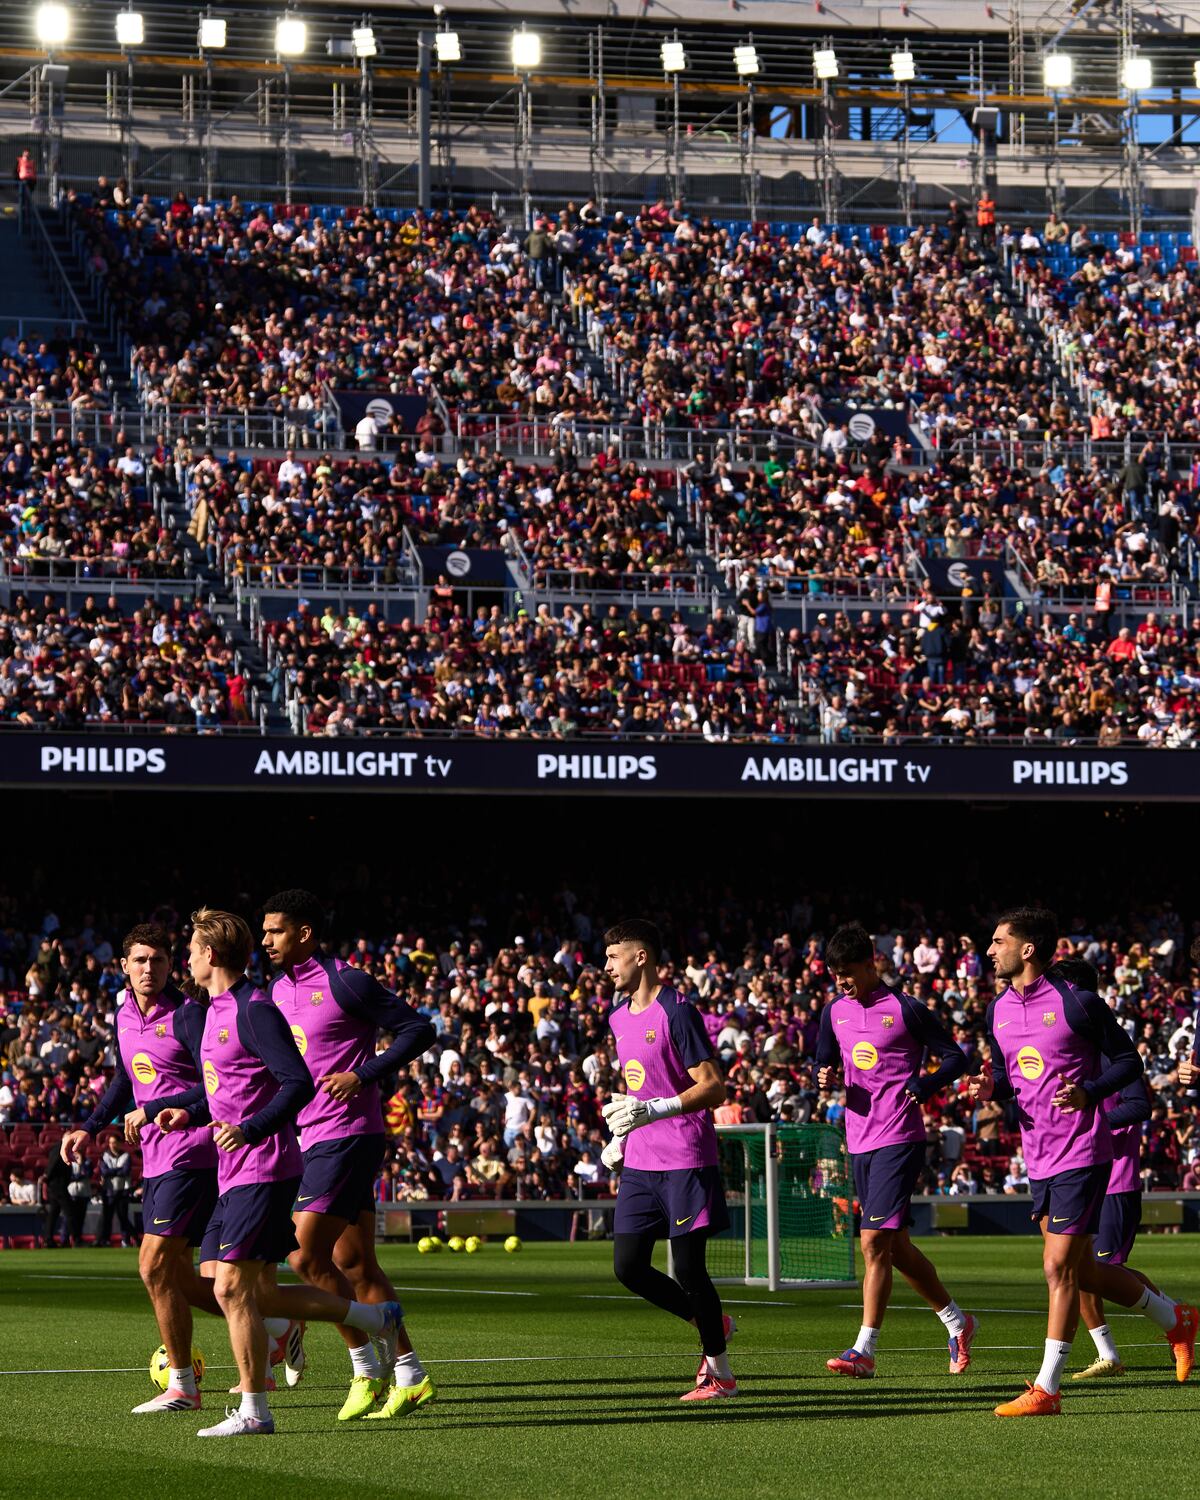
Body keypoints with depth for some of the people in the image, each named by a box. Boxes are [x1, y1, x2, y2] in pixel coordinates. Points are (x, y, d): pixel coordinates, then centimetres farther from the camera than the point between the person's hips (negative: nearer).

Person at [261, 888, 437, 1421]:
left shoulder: (344, 983, -11)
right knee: (354, 1264, 8)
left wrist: (363, 1075, -18)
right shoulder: (278, 990, 13)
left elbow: (418, 1030, -11)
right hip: (308, 1138, 9)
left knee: (307, 1257, -14)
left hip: (346, 1134, -9)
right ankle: (410, 1377, 14)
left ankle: (366, 1369, -3)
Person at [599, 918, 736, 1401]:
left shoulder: (676, 1012, -13)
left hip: (686, 1160, -8)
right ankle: (710, 1324, 22)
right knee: (628, 1267, 2)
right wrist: (620, 1135, 17)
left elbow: (714, 1088, -16)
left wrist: (654, 1111, -25)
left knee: (688, 1268, -7)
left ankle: (720, 1374, 6)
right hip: (639, 1163, 8)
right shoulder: (619, 1017, 14)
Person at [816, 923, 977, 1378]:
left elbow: (955, 1057, -3)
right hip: (859, 1142, 7)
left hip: (899, 1140, -7)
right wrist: (825, 1077, -3)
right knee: (895, 1247, 14)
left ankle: (864, 1349, -14)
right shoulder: (835, 1012, 10)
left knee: (875, 1242, -14)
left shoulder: (905, 1009, -7)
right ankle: (958, 1322, 30)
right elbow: (824, 1061, 21)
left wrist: (922, 1088, -19)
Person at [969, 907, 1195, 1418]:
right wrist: (990, 1088, -2)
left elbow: (1128, 1061, -5)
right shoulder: (999, 1011, 9)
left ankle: (1046, 1389, -5)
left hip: (1082, 1153, -8)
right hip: (1039, 1159, 8)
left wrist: (1088, 1093, -21)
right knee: (1080, 1270, 12)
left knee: (1060, 1268, -9)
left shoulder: (1077, 1004, -11)